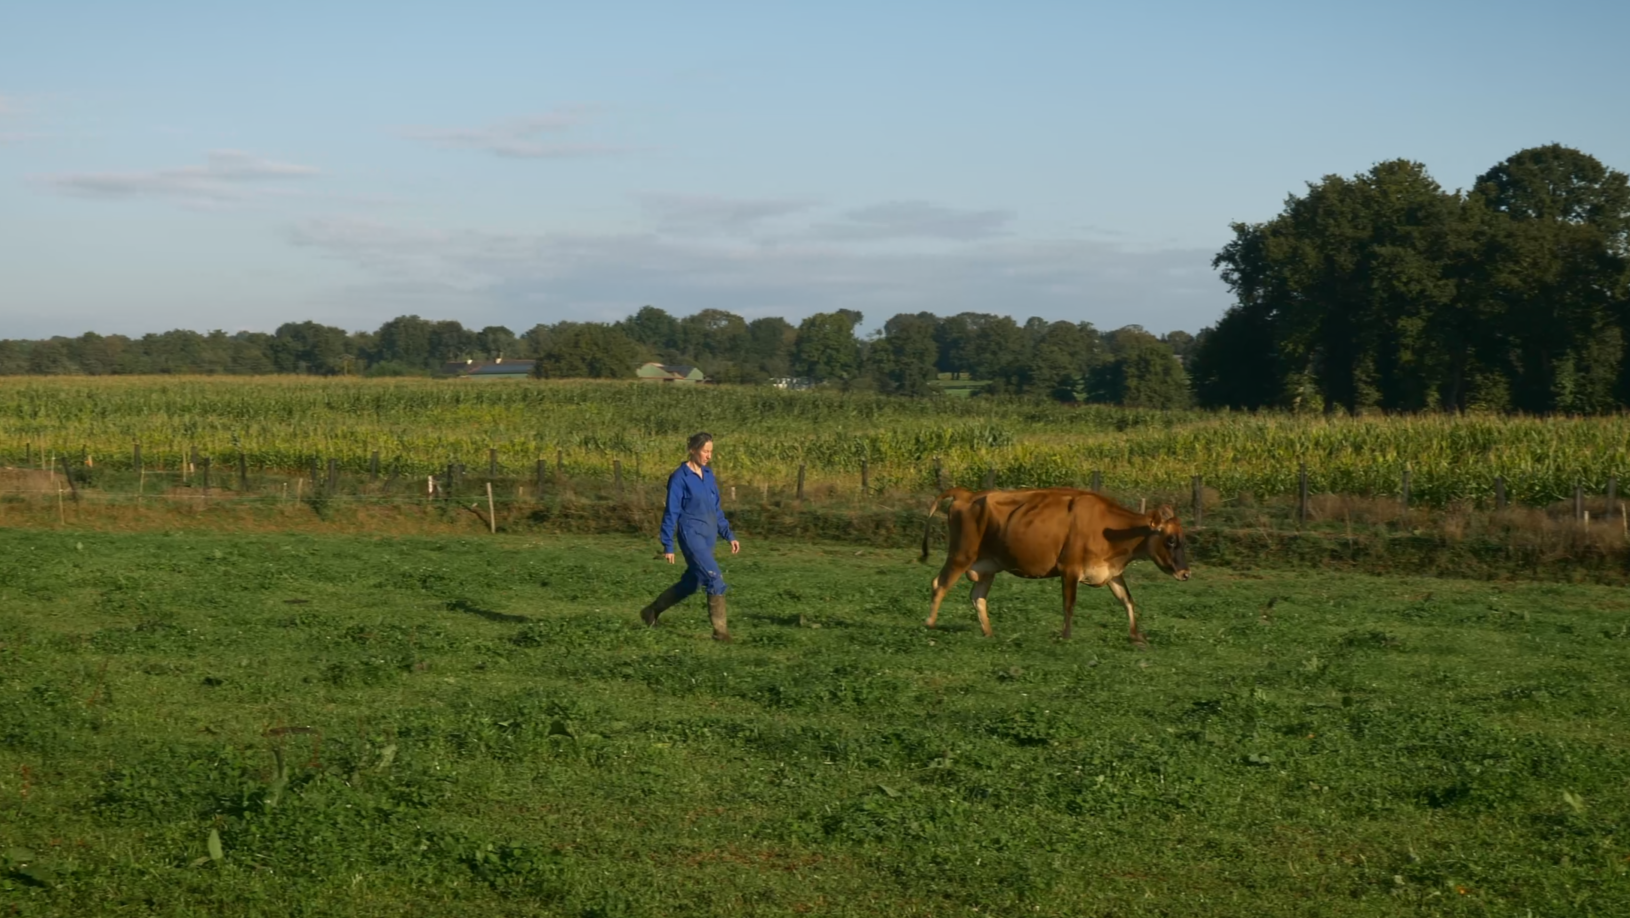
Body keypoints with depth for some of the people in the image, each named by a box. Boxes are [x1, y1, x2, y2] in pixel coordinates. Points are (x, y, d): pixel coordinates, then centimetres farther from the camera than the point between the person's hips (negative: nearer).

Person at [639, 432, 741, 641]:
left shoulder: (708, 475, 10)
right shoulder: (680, 478, -10)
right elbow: (671, 512, -9)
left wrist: (729, 535, 14)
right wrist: (668, 545, -10)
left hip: (708, 537, 8)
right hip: (691, 535, -8)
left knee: (691, 584, 15)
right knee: (715, 579, -15)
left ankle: (651, 612, 32)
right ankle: (720, 629, -9)